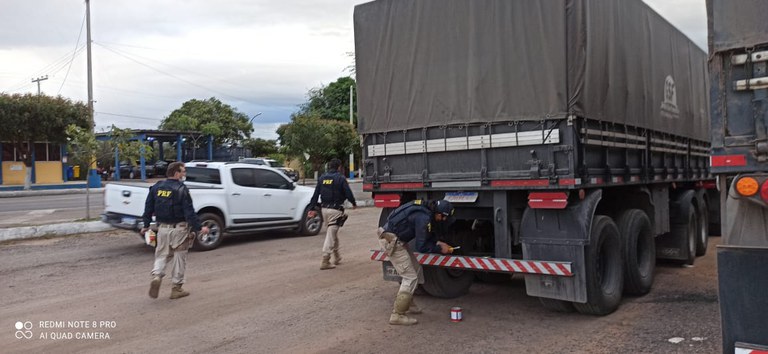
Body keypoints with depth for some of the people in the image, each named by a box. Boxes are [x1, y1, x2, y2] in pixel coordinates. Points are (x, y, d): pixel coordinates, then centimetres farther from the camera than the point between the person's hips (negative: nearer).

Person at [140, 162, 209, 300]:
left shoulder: (156, 187, 5)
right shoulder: (181, 189, -13)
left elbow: (148, 207, 10)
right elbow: (189, 211, -17)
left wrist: (146, 225, 19)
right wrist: (199, 227, -13)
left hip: (162, 228, 5)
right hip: (179, 228, -5)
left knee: (161, 255, 17)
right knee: (179, 257, 7)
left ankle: (156, 276, -9)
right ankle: (177, 288, 13)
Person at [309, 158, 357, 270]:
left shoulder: (322, 178, 8)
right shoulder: (340, 178, -9)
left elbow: (316, 194, 7)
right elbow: (348, 193, -8)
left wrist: (312, 208, 9)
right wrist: (354, 203, 10)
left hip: (324, 209, 6)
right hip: (335, 209, -6)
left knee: (333, 233, 20)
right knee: (331, 234, -5)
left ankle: (337, 257, 31)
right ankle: (325, 261, -9)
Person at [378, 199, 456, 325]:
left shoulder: (425, 207, 5)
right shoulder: (424, 218, -23)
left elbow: (426, 234, 22)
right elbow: (421, 247, -15)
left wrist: (438, 242, 12)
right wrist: (440, 249, -3)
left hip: (397, 239, 10)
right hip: (391, 240, -10)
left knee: (416, 269, 18)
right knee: (410, 278, -6)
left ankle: (408, 305, 30)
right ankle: (397, 315, -1)